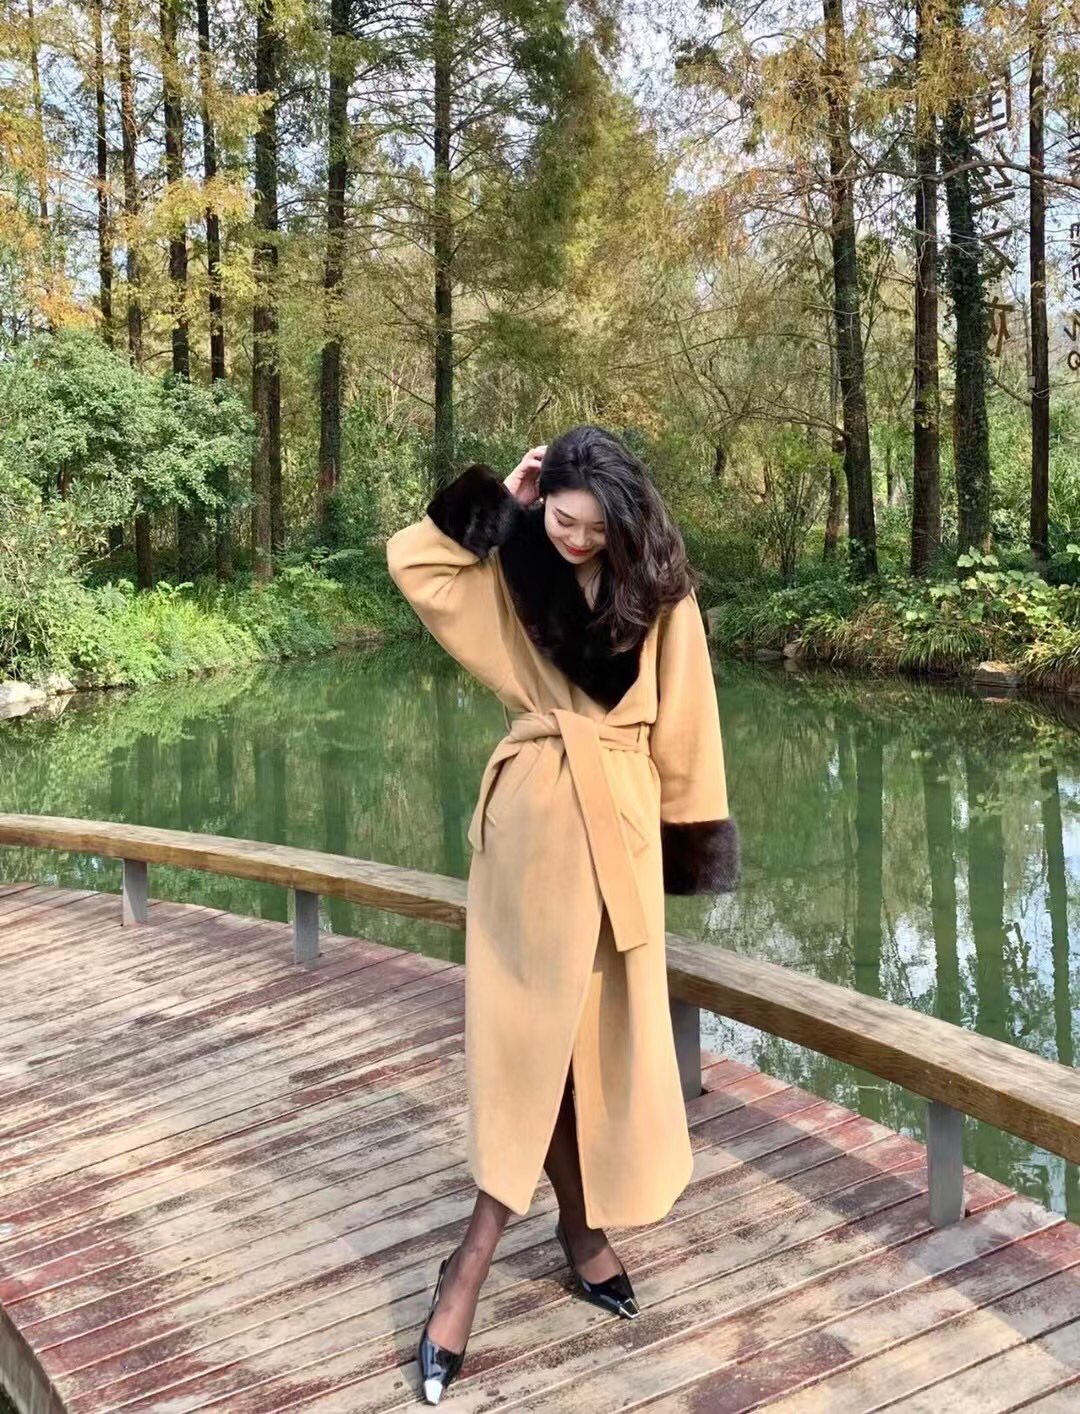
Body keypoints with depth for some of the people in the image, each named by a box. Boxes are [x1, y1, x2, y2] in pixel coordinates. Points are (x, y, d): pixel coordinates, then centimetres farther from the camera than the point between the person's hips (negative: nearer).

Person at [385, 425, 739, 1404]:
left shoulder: (659, 588, -1)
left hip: (622, 819, 2)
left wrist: (689, 833, 1)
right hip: (535, 817, -1)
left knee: (603, 1022, 7)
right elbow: (412, 560, -3)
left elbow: (683, 719, 2)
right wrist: (497, 500, -7)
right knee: (537, 1022, -1)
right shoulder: (513, 571, 0)